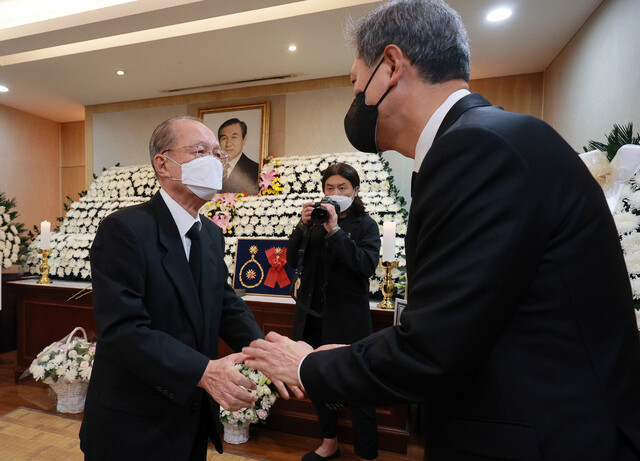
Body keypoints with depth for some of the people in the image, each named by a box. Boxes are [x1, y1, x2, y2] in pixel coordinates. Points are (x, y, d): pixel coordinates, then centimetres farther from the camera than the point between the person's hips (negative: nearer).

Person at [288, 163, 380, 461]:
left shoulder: (366, 225, -3)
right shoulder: (317, 220, 6)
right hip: (314, 314, 5)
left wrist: (335, 230, -24)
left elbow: (367, 265, -20)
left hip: (347, 319, -5)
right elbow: (294, 261, 2)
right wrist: (303, 227, -11)